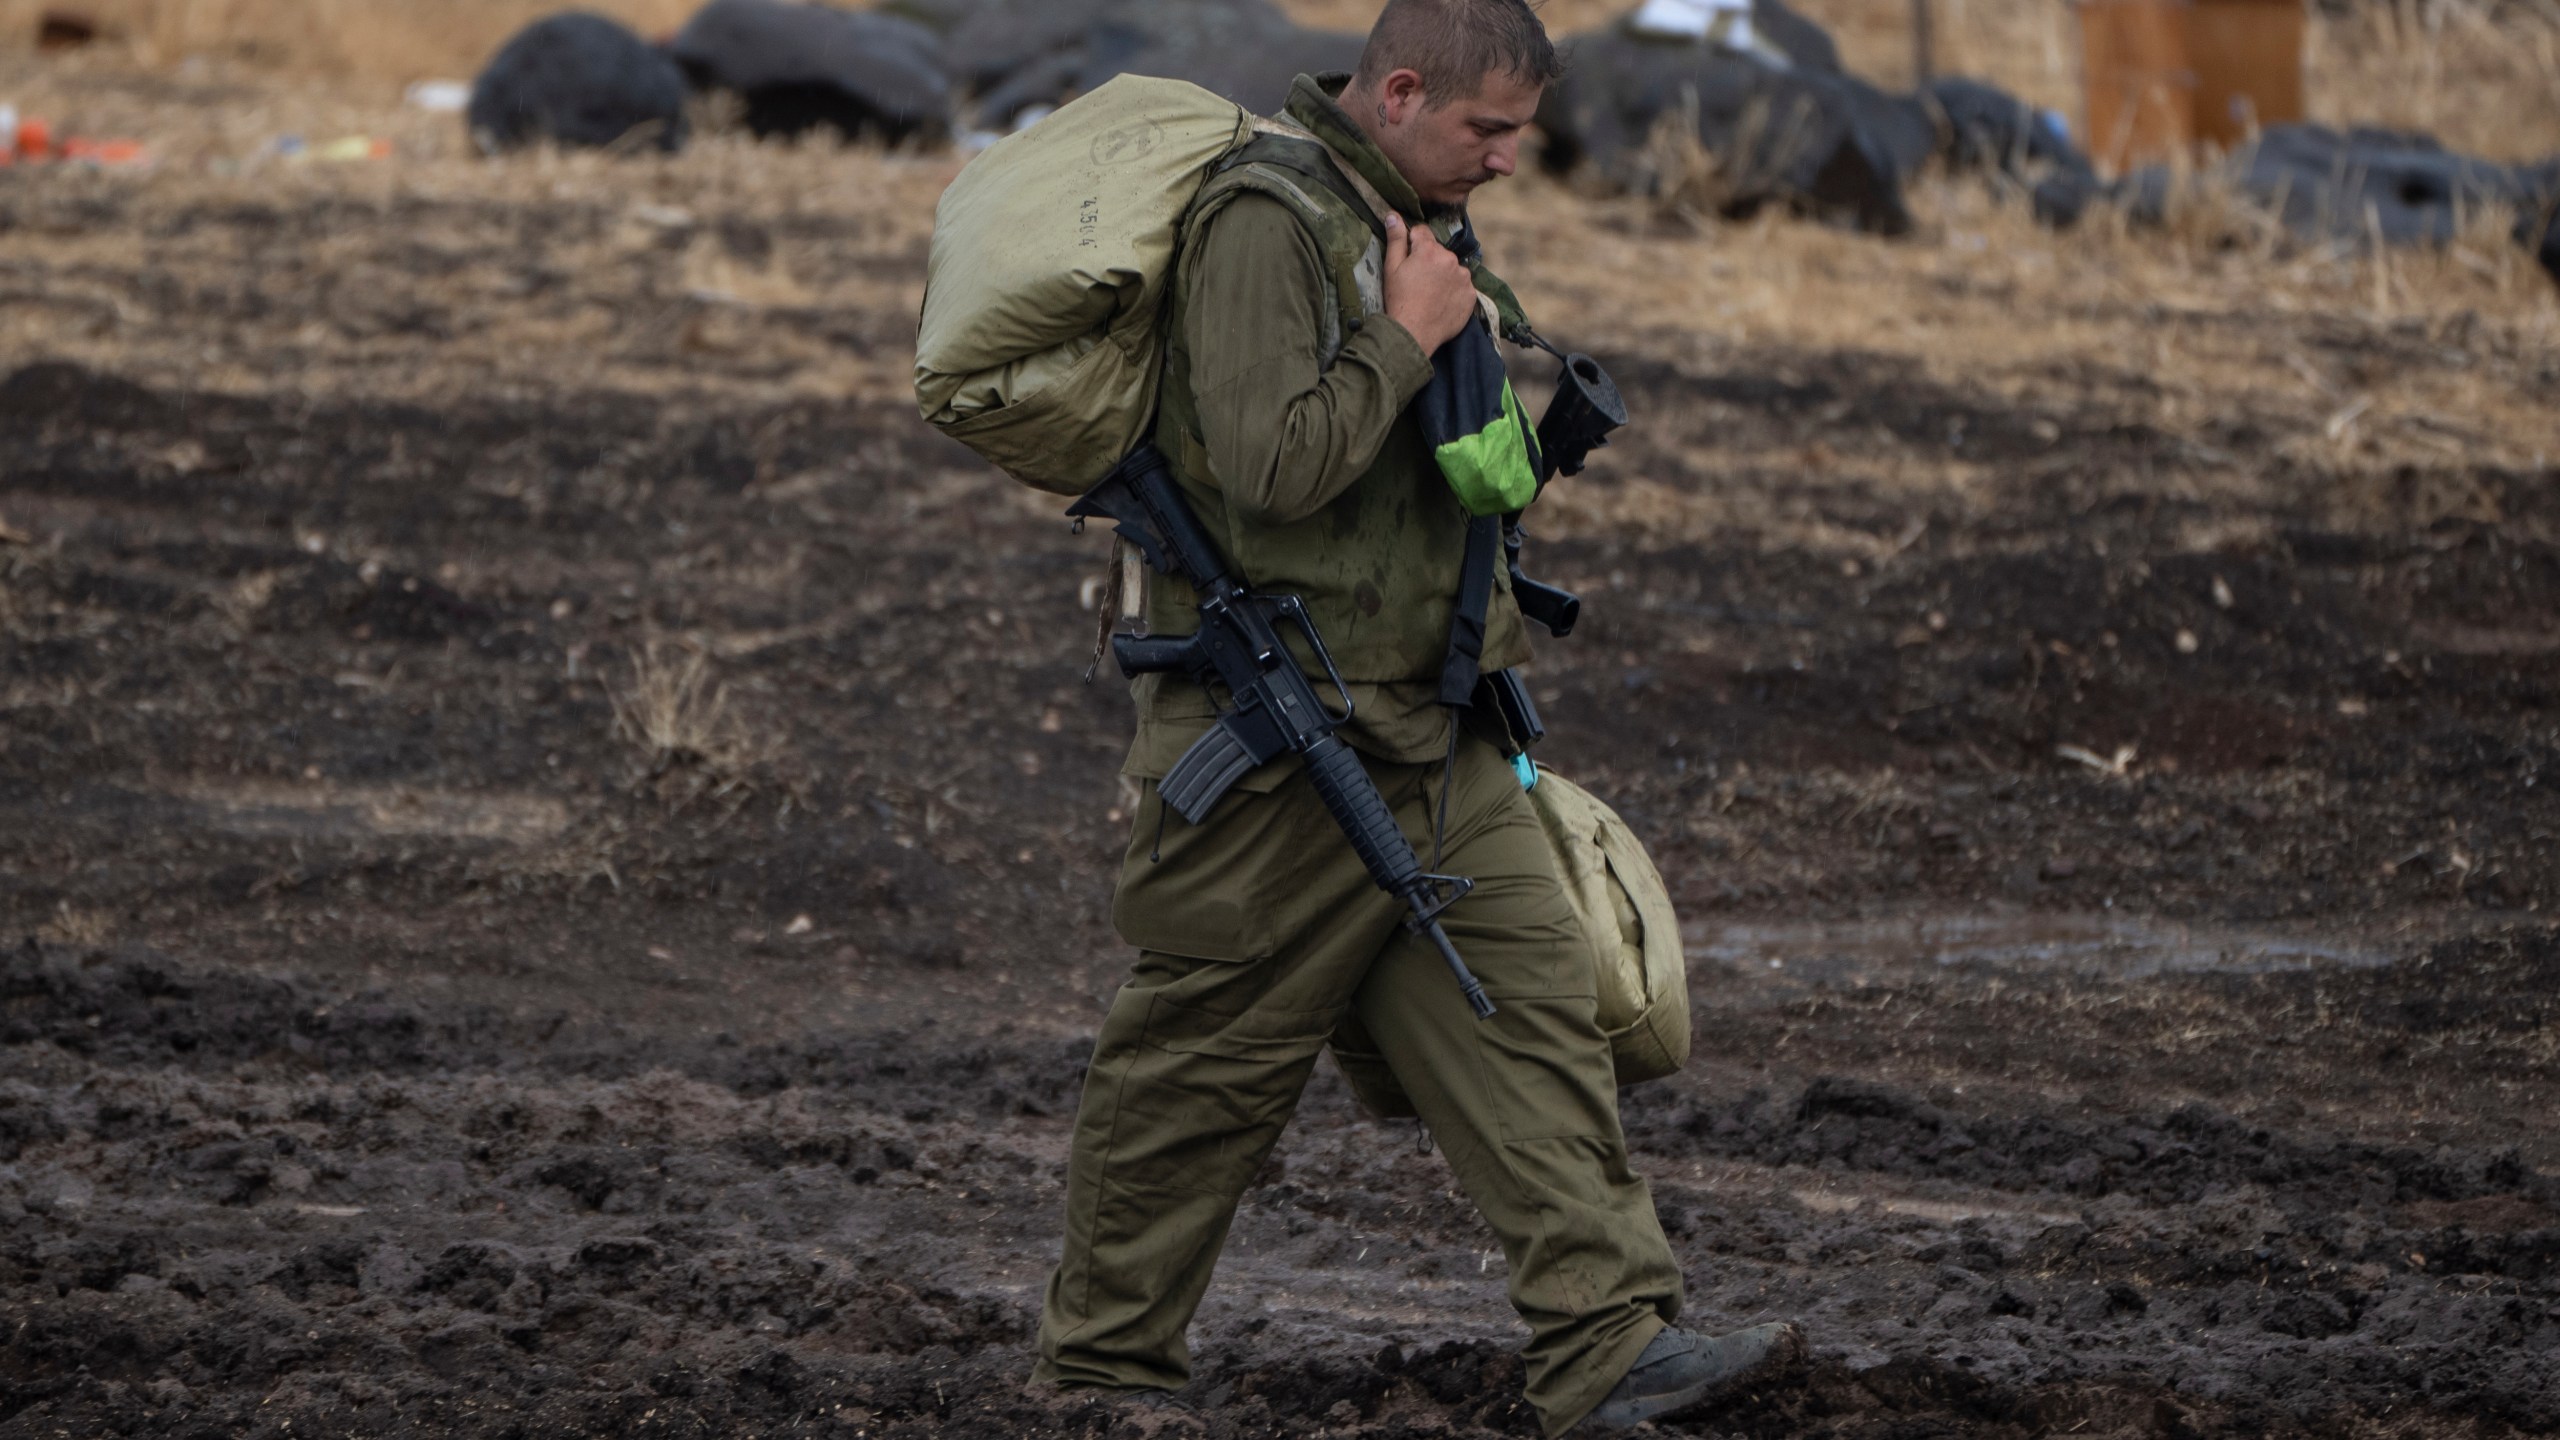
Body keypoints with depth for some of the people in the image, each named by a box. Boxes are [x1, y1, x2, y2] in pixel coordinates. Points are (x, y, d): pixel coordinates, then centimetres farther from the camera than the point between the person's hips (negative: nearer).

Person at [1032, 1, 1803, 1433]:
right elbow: (1270, 464, -27)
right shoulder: (1265, 223, -15)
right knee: (1208, 1061, 1)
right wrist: (1407, 339, -18)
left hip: (1434, 736, 9)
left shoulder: (1418, 222, 15)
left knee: (1534, 1004, -2)